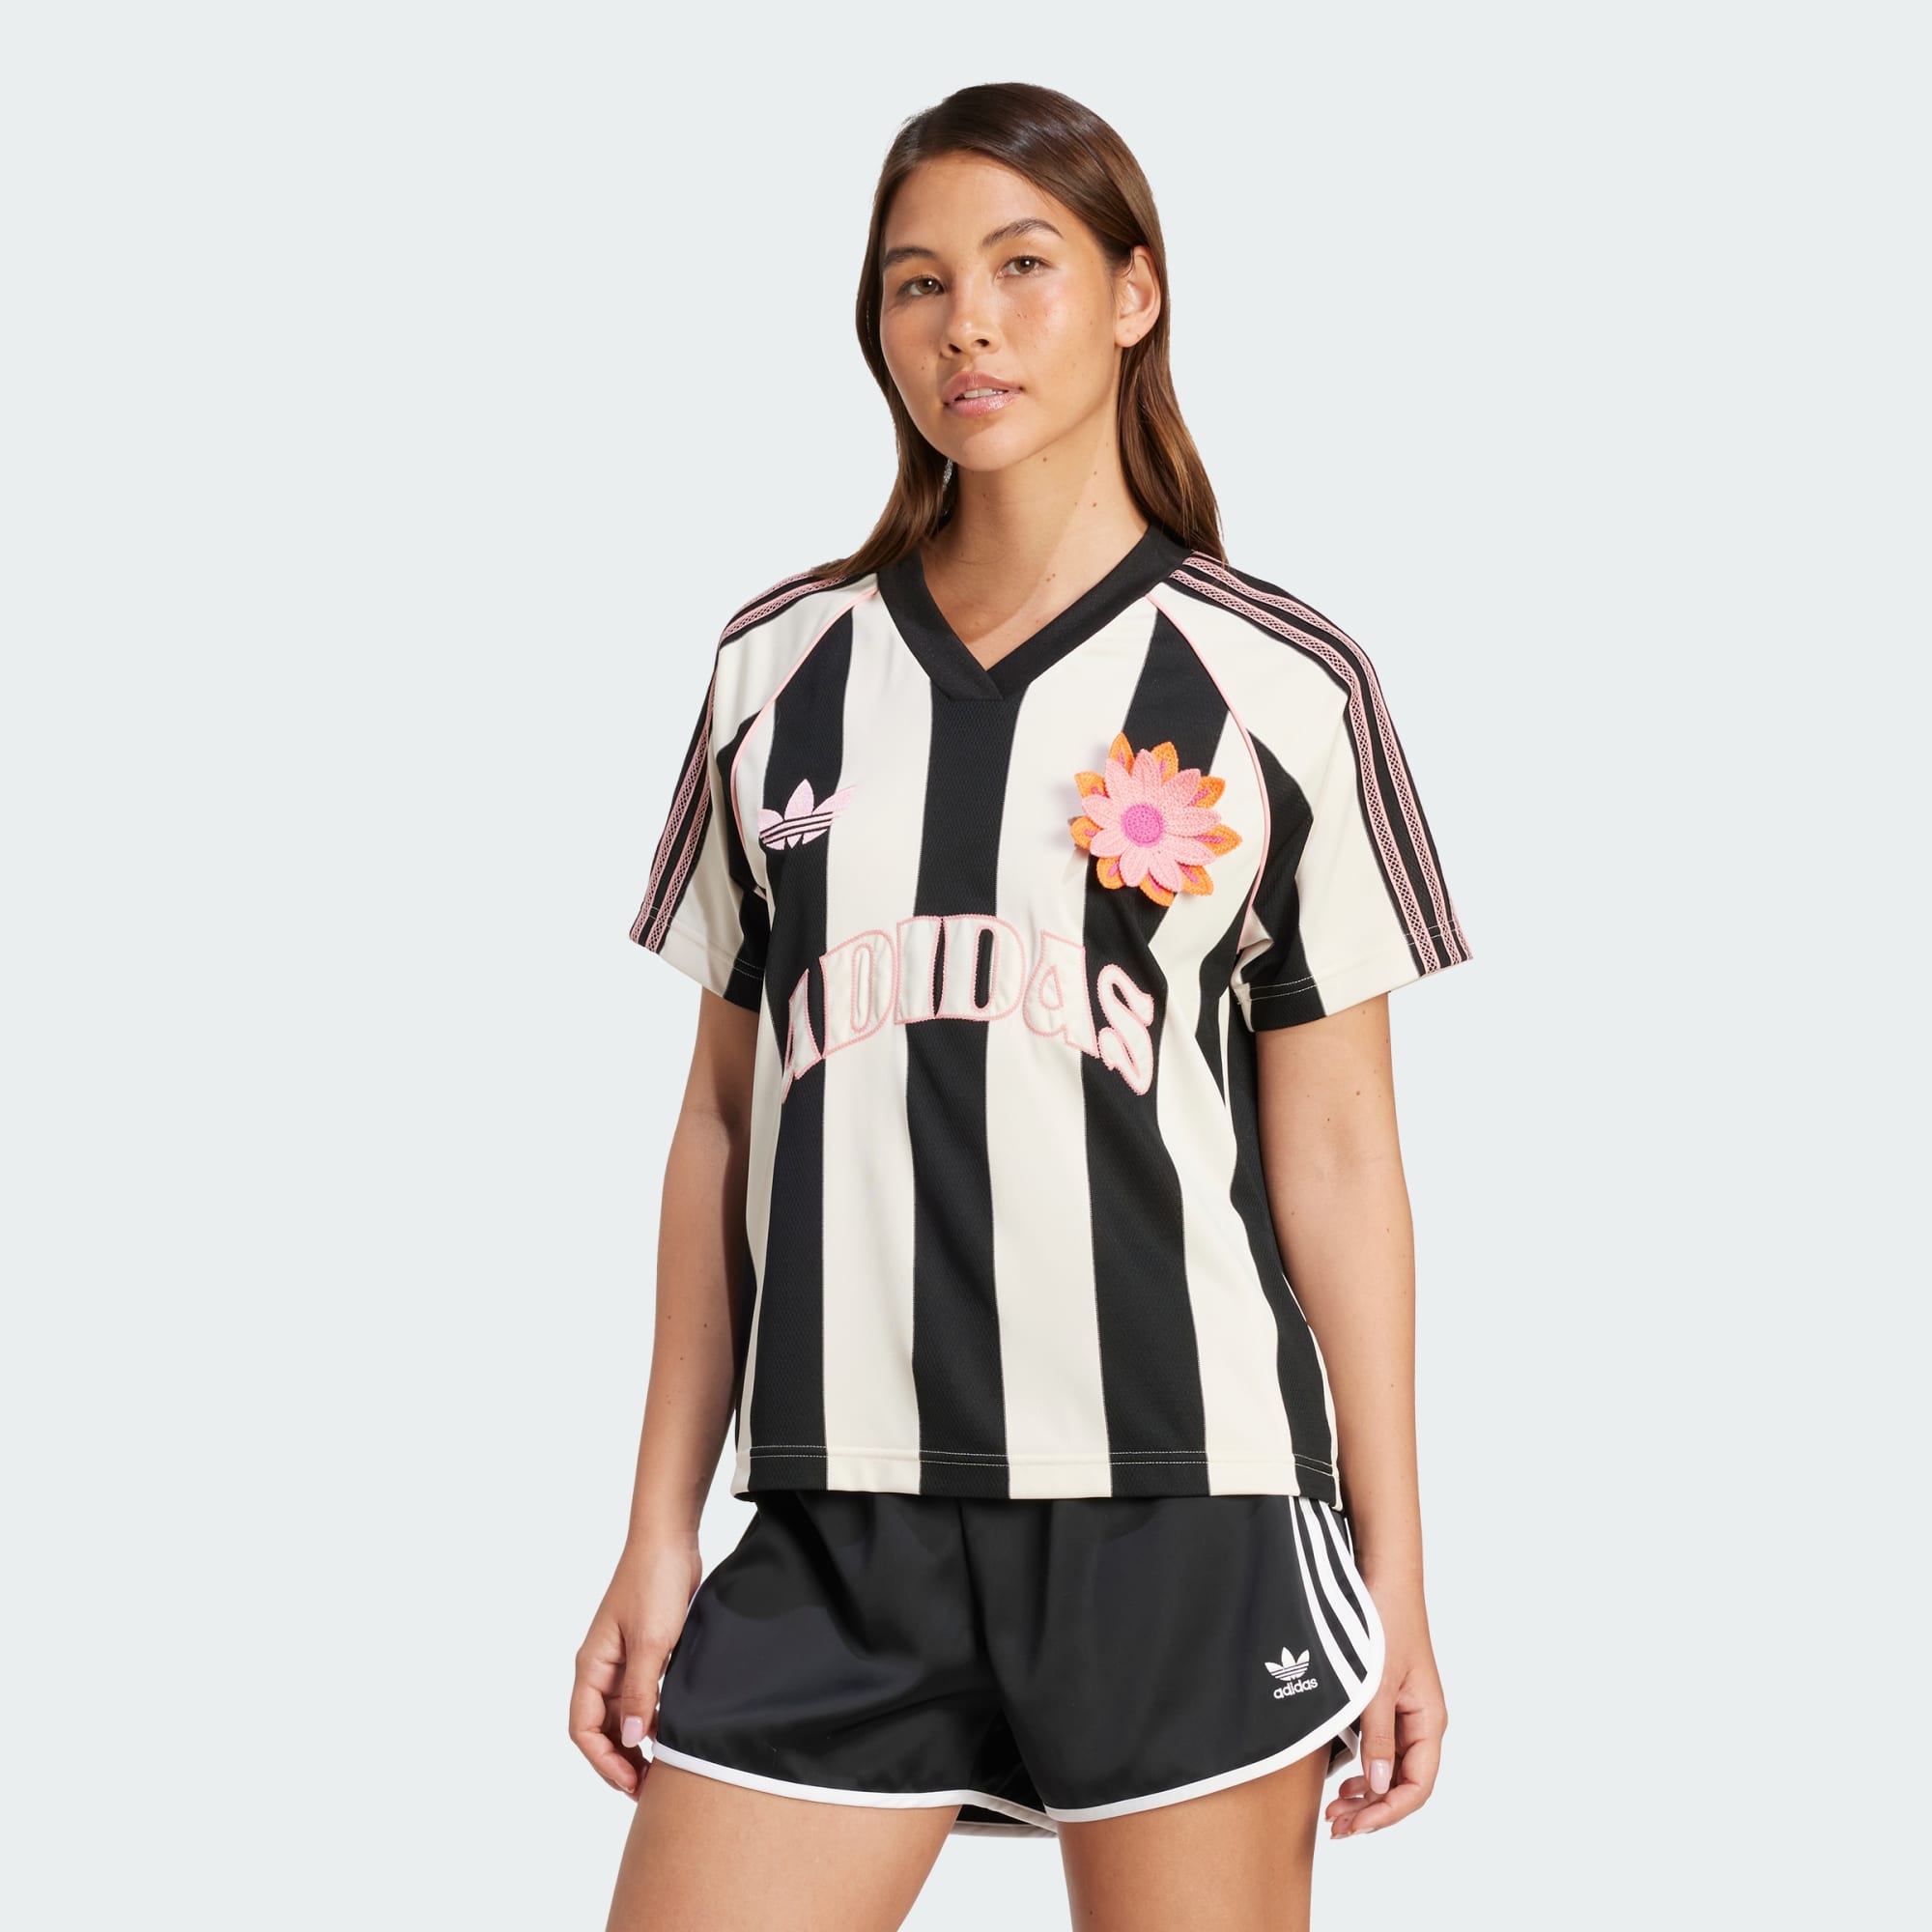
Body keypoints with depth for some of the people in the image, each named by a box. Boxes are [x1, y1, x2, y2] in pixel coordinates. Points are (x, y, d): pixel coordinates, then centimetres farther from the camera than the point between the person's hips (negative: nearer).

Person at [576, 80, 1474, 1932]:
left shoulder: (1280, 688, 2)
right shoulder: (779, 668, 10)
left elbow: (1334, 1155, 2)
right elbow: (724, 1120, 12)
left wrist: (1394, 1584, 0)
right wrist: (659, 1531, 9)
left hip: (1182, 1513, -2)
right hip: (838, 1532, 2)